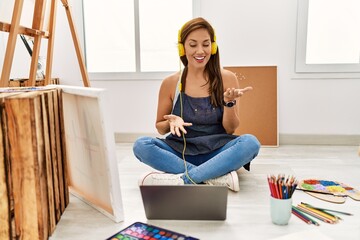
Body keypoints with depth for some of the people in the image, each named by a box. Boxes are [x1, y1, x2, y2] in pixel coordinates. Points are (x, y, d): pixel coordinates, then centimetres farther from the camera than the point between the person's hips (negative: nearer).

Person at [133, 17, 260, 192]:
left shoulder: (227, 79, -1)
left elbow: (230, 129, 1)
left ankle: (182, 180, -28)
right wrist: (172, 122, -13)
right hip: (181, 153, 1)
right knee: (140, 145, -25)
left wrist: (229, 103, -17)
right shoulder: (170, 83, 0)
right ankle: (218, 176, -27)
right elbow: (160, 129, 9)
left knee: (250, 142, -28)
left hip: (216, 153, 0)